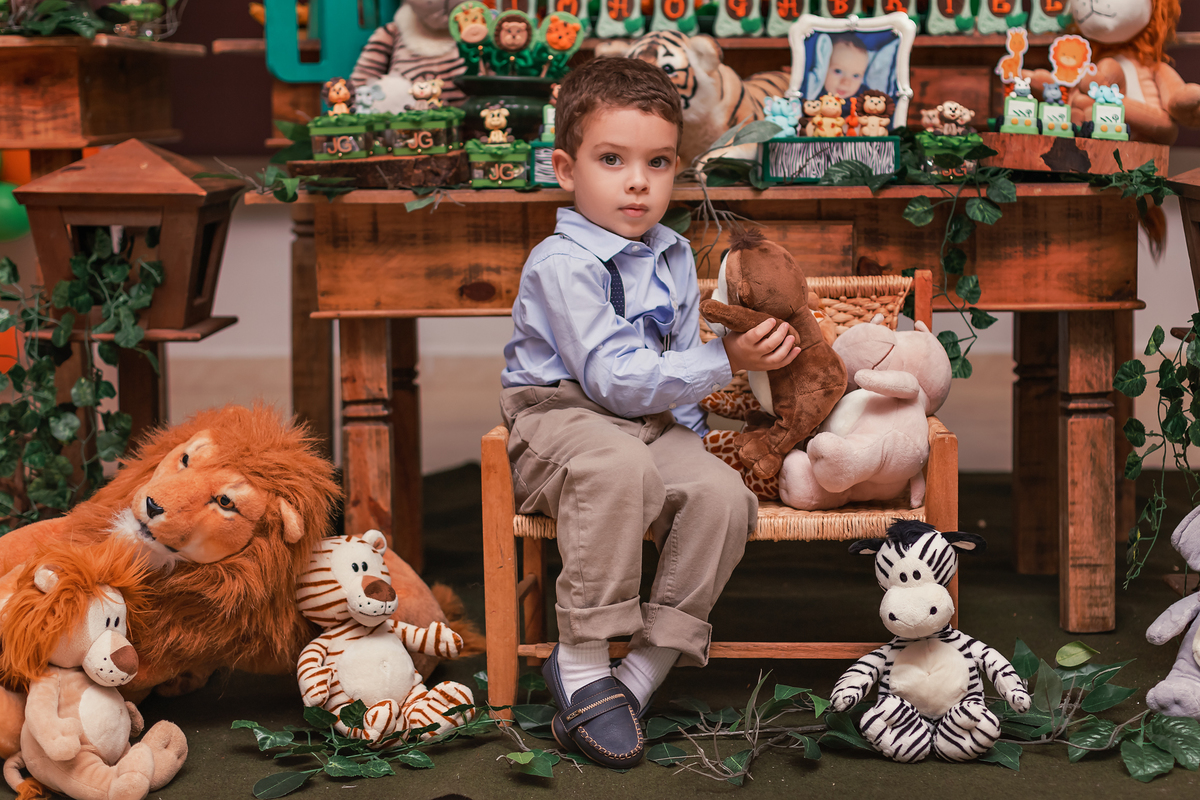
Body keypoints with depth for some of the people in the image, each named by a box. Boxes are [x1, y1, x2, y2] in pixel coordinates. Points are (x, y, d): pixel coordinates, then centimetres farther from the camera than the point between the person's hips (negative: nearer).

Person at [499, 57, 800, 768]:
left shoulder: (675, 257, 11)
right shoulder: (562, 264, -15)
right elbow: (616, 380, -22)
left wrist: (690, 431, 9)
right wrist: (726, 361, -21)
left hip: (650, 424, 7)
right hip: (560, 419, -7)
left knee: (722, 492, -23)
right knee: (618, 465, -40)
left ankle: (646, 669, -15)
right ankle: (582, 662, -29)